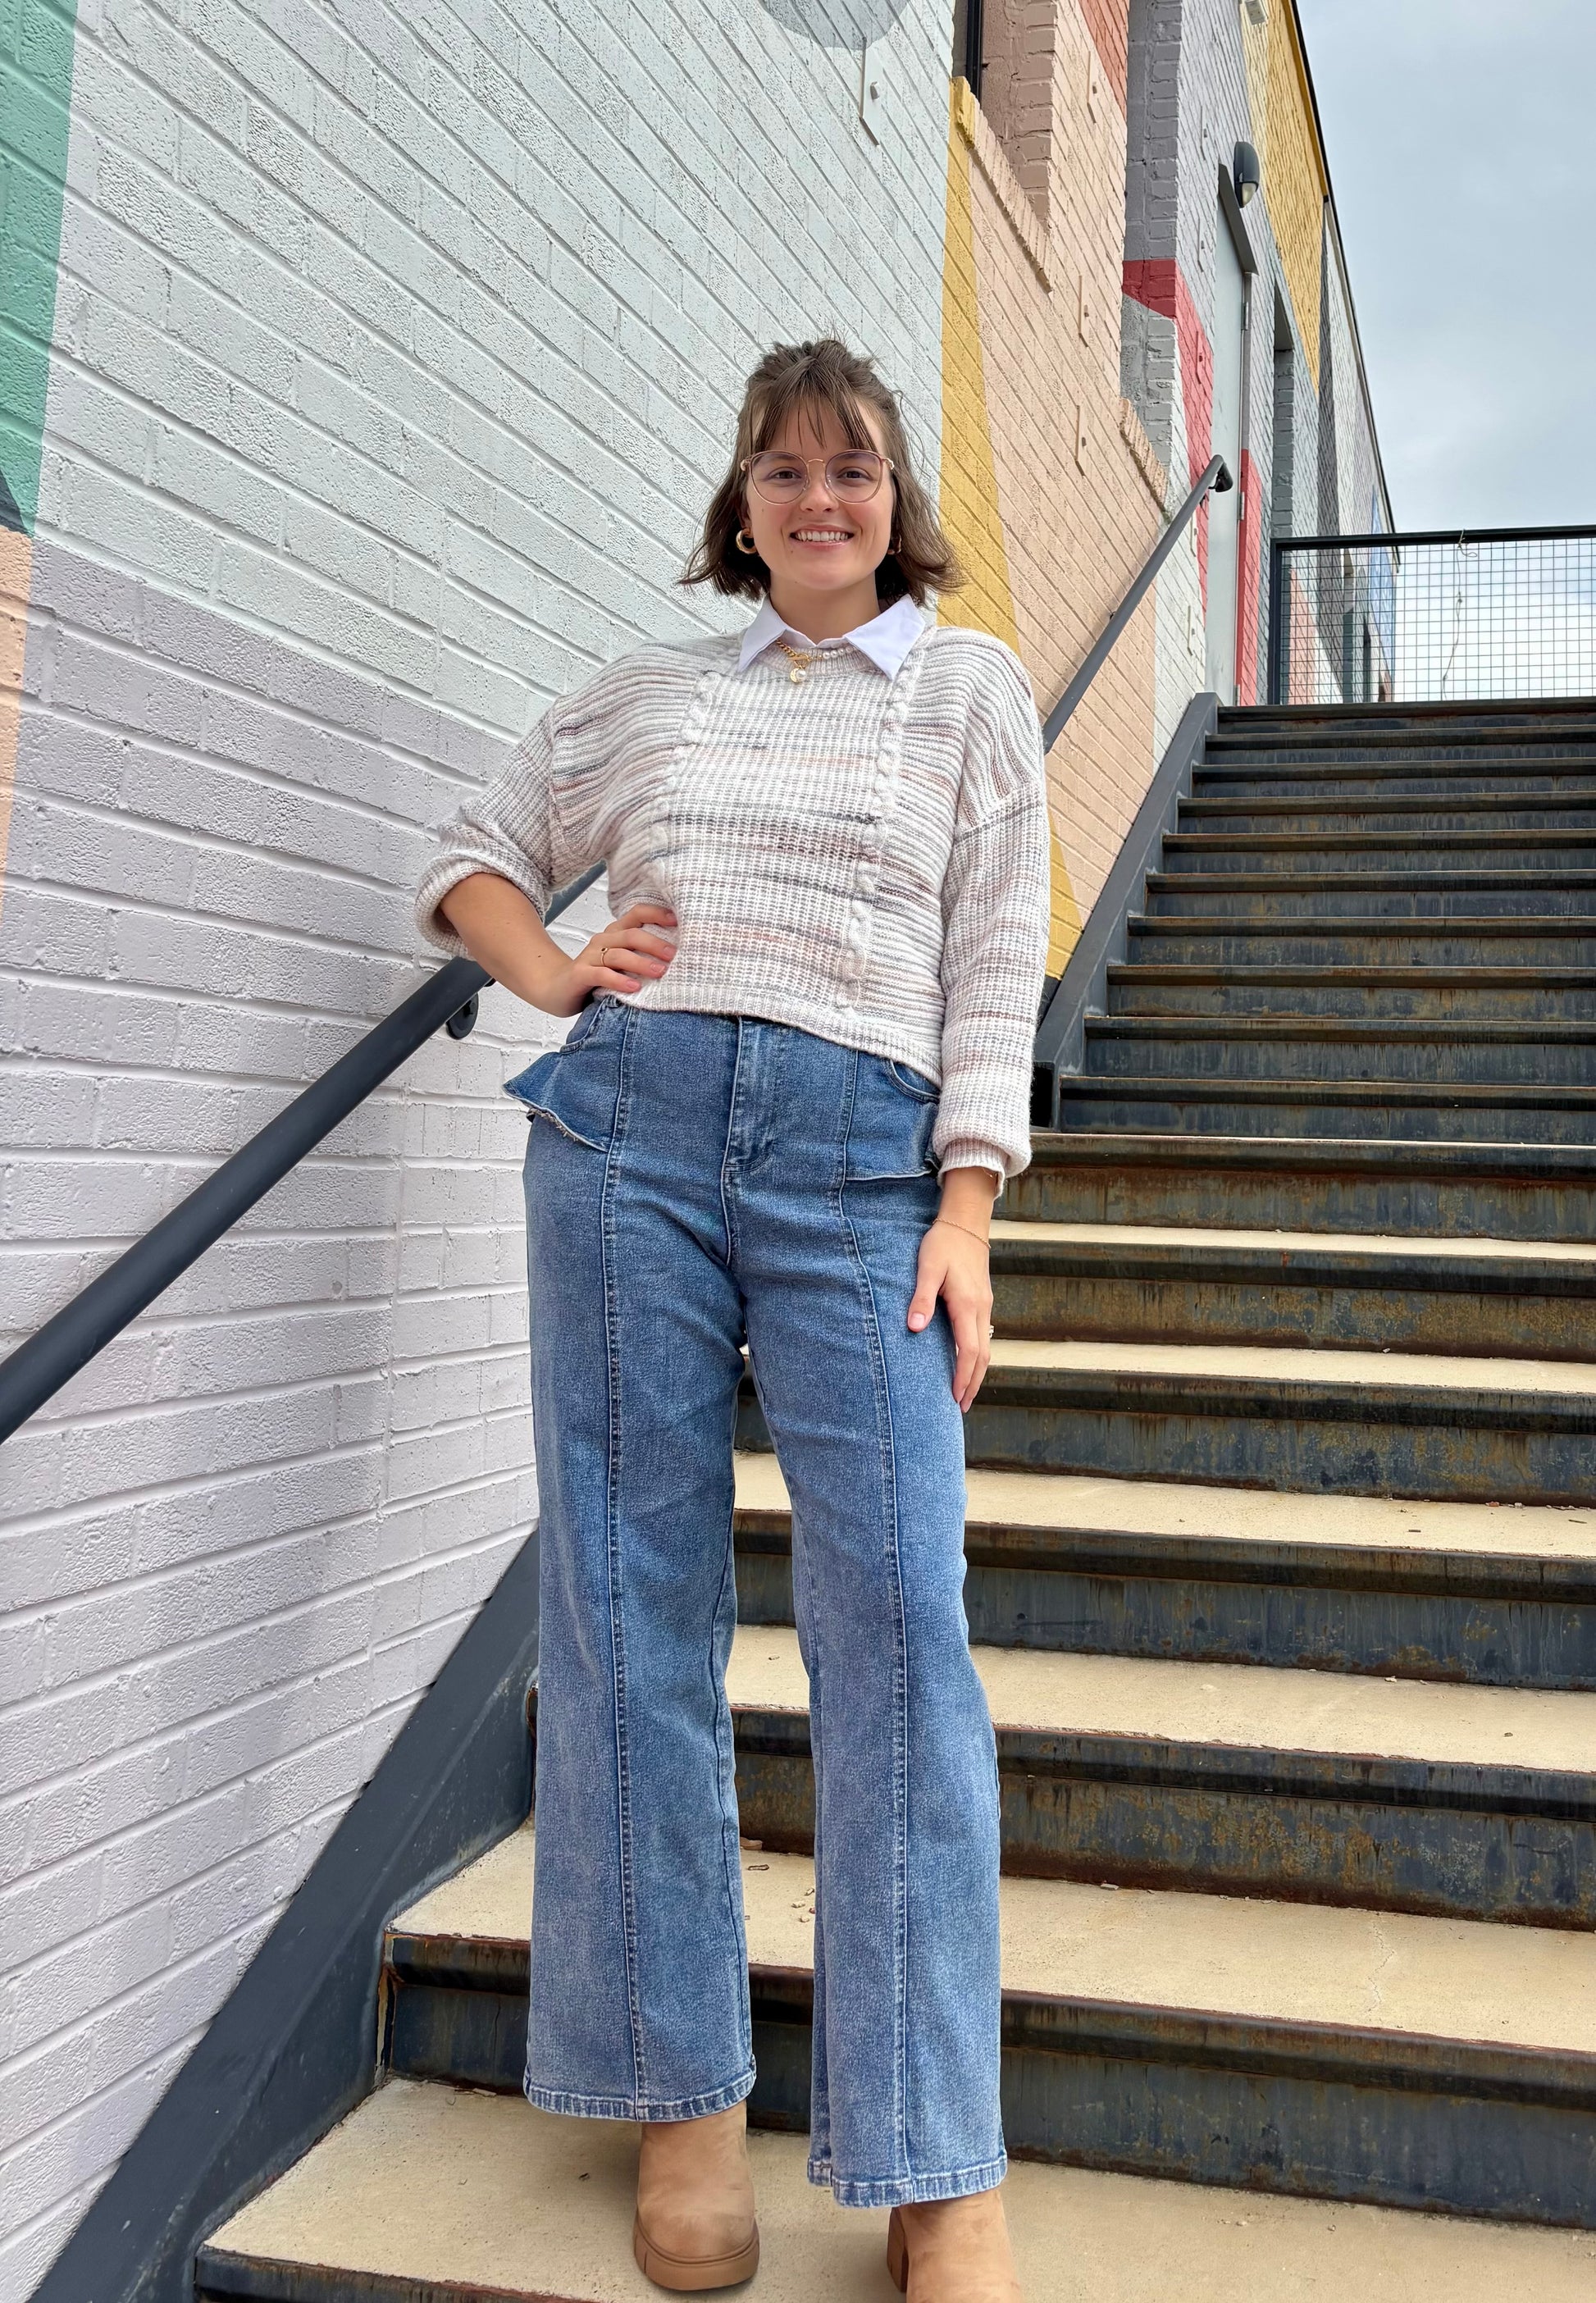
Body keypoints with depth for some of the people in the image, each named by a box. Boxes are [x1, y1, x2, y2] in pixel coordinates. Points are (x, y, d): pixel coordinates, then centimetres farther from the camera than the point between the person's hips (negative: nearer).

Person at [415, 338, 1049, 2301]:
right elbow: (476, 858, 27)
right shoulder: (652, 693, 19)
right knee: (633, 1601, 0)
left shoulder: (971, 690, 15)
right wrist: (552, 976, 6)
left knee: (896, 1617, -11)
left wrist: (965, 1213, -3)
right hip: (631, 1124, 2)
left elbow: (994, 967, 7)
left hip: (861, 1152, -2)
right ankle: (681, 2096, 14)